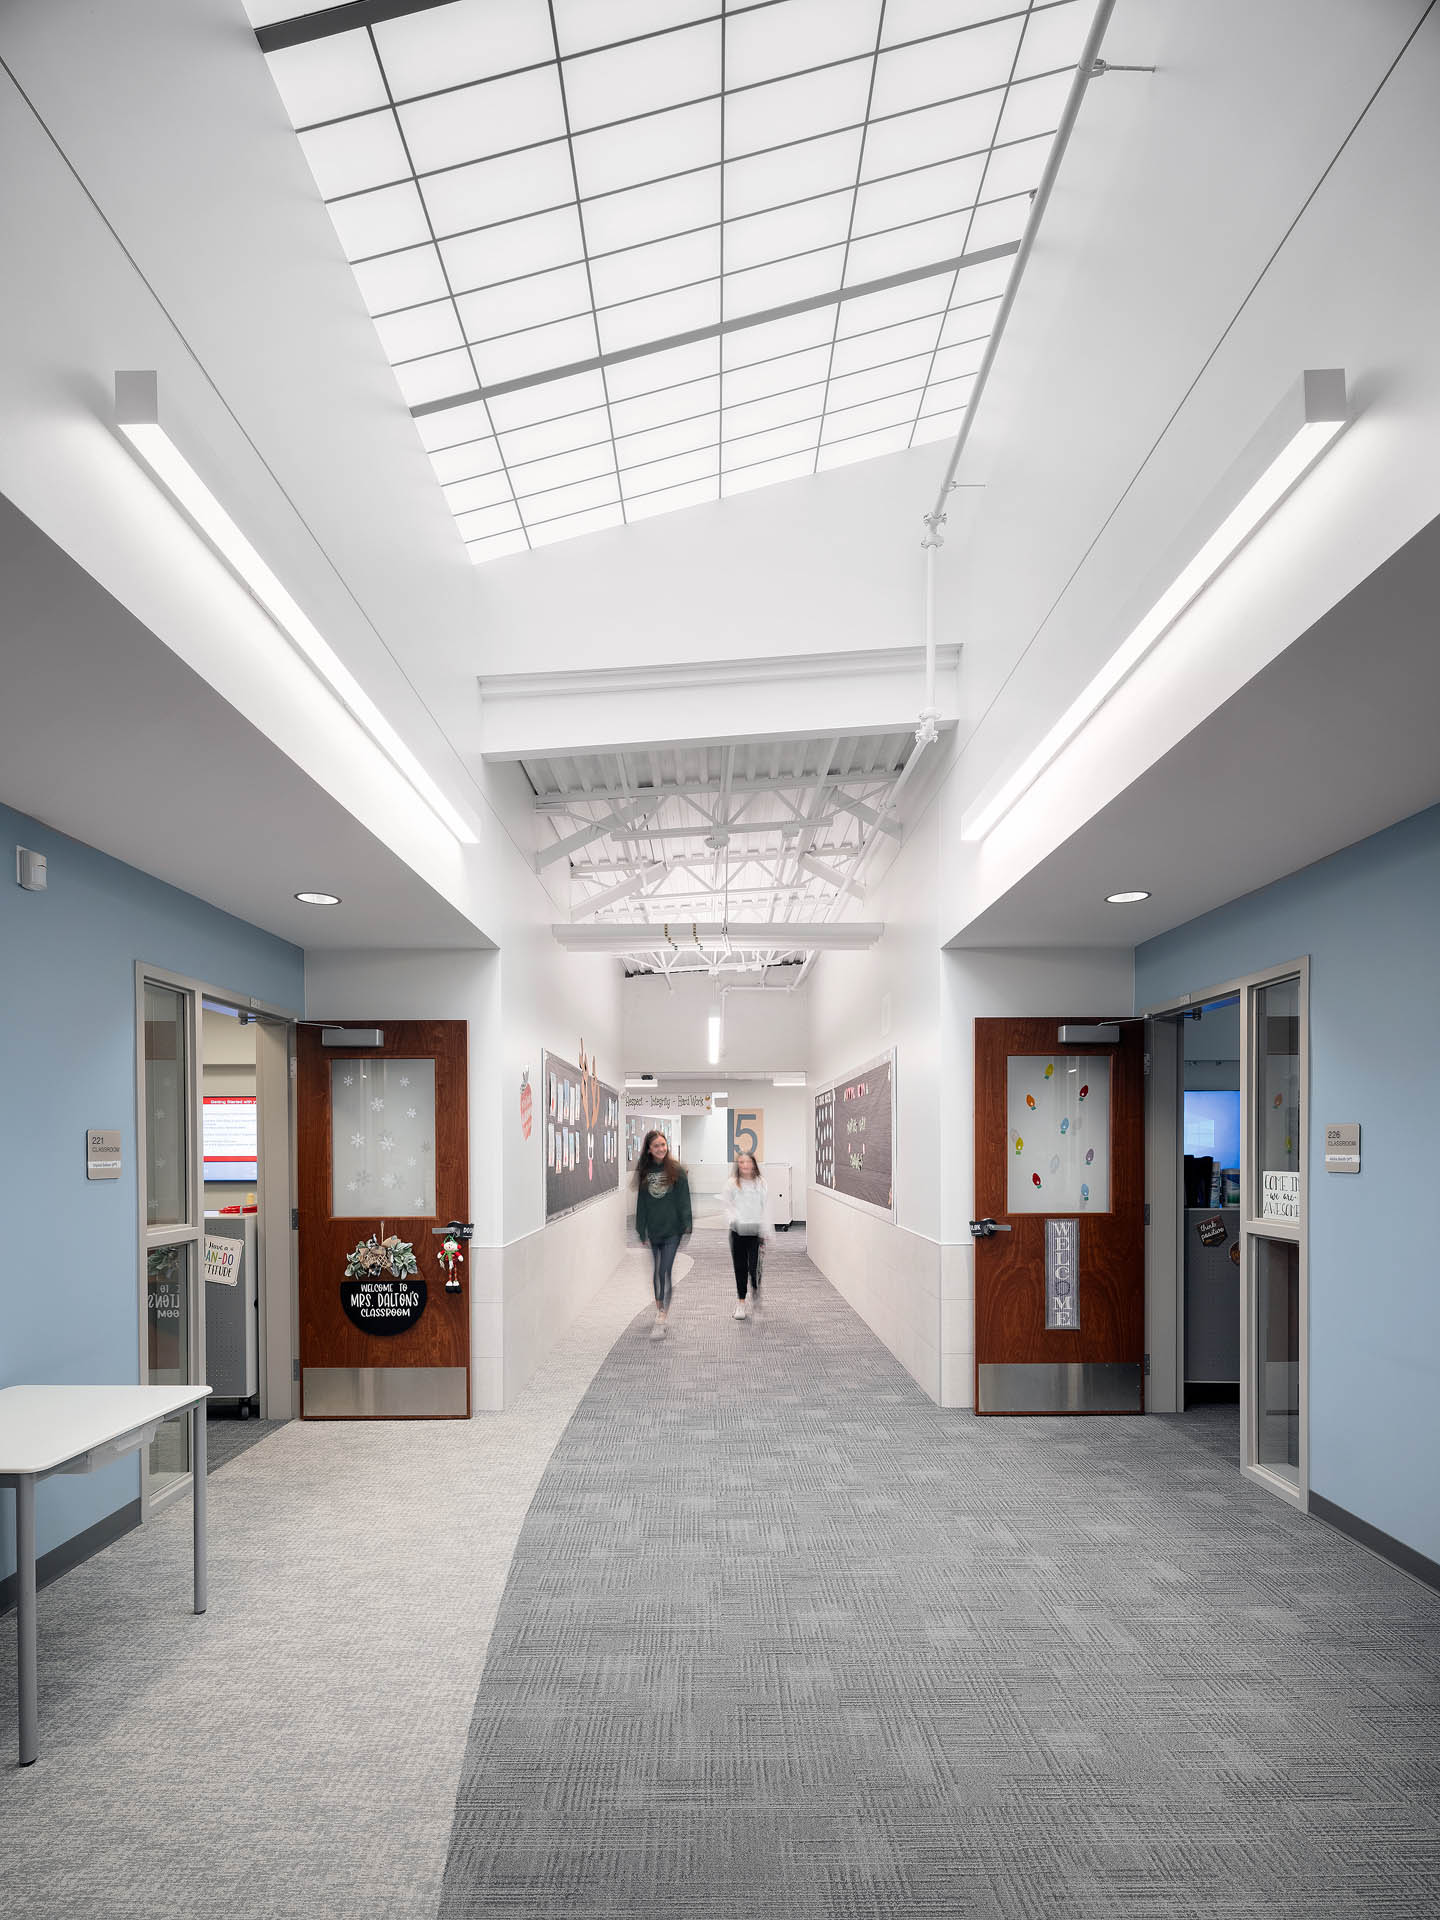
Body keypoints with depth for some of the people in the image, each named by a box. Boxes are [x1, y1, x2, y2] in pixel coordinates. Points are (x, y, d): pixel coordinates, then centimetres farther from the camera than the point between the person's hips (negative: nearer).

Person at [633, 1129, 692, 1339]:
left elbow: (683, 1200, -3)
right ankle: (660, 1308, 22)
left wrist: (686, 1225, -8)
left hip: (671, 1230, -3)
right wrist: (640, 1230, 6)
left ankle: (661, 1318, -7)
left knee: (664, 1272, -7)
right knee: (654, 1273, 9)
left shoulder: (676, 1170, -2)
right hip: (652, 1231, 3)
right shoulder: (644, 1171, 6)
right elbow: (641, 1203, 8)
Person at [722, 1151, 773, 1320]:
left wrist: (766, 1232, -1)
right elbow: (728, 1206, 4)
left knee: (754, 1266, -9)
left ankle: (755, 1292, 21)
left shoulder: (761, 1184, 4)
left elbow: (766, 1209, 5)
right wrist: (732, 1220, -16)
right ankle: (741, 1303, 16)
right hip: (738, 1231, 1)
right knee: (740, 1267, 5)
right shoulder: (731, 1184, 3)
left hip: (756, 1231, -1)